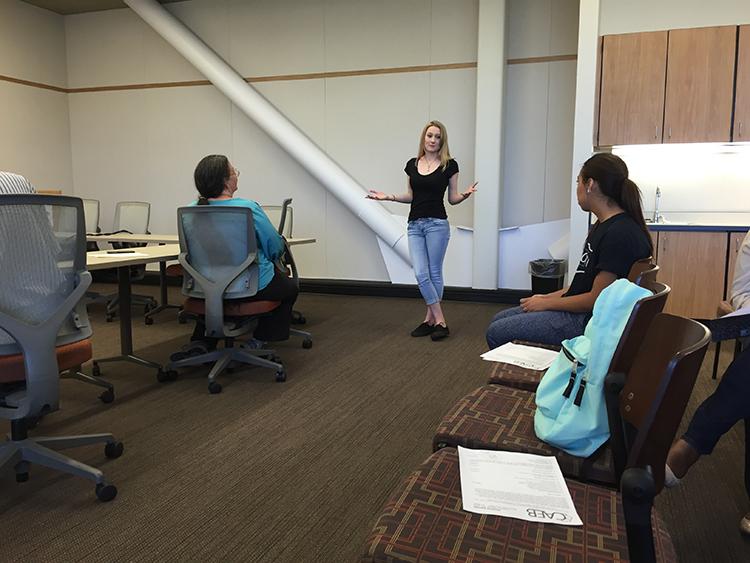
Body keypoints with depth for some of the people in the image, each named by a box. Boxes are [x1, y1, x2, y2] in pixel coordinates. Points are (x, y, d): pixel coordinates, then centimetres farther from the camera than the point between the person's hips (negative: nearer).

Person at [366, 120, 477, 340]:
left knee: (434, 273, 2)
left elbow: (453, 199, 2)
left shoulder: (449, 165, -1)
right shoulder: (412, 164, 9)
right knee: (421, 274, -3)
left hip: (437, 224, -4)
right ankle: (439, 321, 6)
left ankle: (431, 319, 14)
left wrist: (465, 194, -17)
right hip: (414, 225, 4)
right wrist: (388, 197, 5)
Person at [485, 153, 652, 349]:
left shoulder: (620, 234, -22)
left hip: (589, 322, -10)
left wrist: (546, 303, -10)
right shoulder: (603, 224, 11)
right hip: (577, 310, 10)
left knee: (497, 333, -13)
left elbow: (596, 299, -20)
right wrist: (548, 297, 8)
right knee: (498, 320, 11)